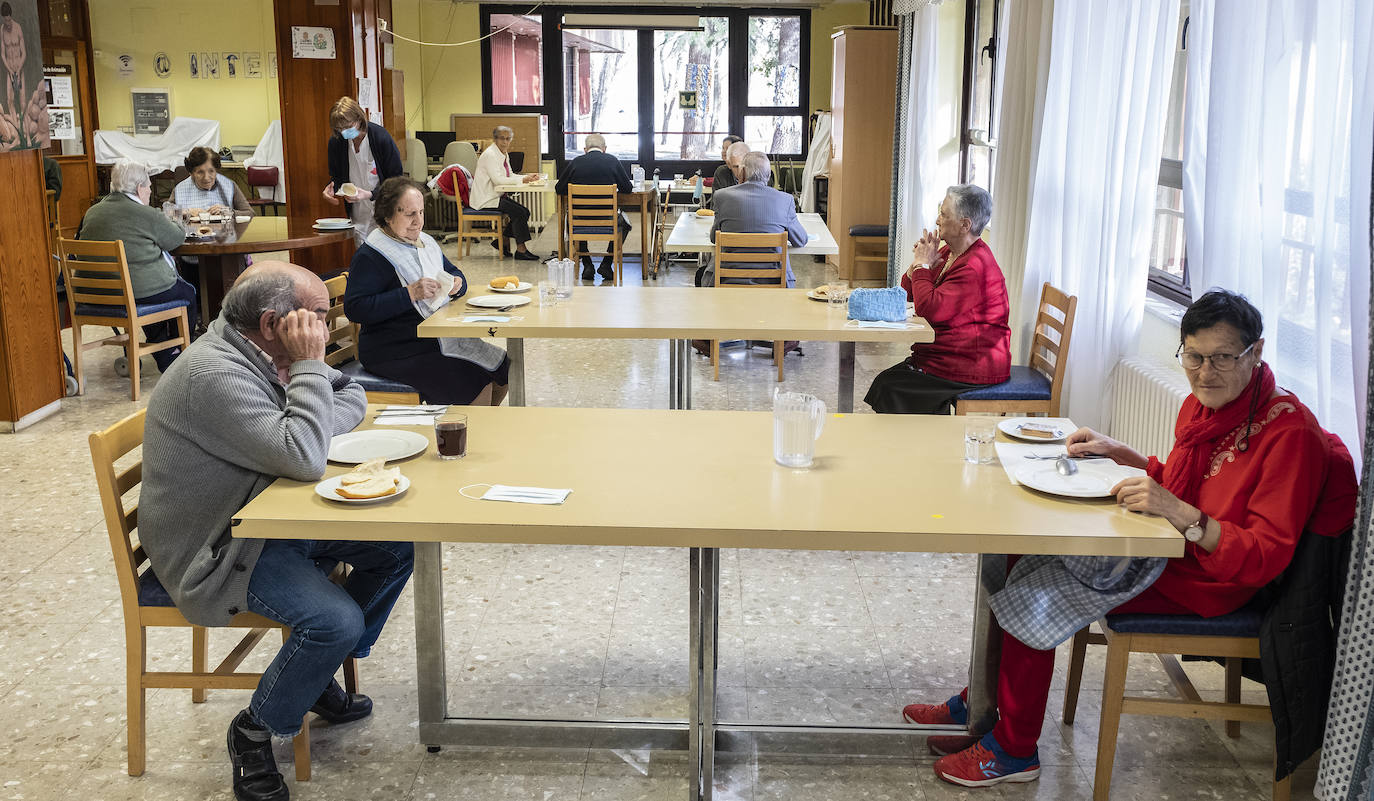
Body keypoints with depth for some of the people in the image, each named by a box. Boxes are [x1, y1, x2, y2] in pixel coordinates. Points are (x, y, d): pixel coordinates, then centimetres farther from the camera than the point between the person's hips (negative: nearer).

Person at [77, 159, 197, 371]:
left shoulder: (92, 212, 8)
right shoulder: (147, 215, -14)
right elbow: (177, 238, 0)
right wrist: (169, 224, 23)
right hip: (141, 291, -7)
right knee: (187, 292, 20)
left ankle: (165, 358, 36)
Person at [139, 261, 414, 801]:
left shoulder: (265, 352, 1)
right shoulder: (214, 375, -28)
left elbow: (351, 397, 12)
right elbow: (304, 459, -35)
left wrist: (309, 431, -10)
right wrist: (309, 365, -27)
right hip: (214, 548, -9)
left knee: (397, 545, 1)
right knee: (336, 621, -27)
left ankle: (320, 670, 20)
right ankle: (254, 733, 0)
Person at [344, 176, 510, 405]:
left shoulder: (426, 242, 15)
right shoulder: (370, 256, -12)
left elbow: (454, 273, 26)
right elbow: (354, 308, -20)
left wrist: (457, 284, -1)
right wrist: (411, 294, -25)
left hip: (441, 340, 9)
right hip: (397, 353, -9)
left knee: (503, 369, 1)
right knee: (478, 385, -22)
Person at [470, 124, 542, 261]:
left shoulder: (504, 154, 14)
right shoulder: (490, 154, -15)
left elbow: (509, 176, 14)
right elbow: (497, 179, -24)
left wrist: (528, 177, -3)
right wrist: (522, 180, -24)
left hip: (498, 195, 9)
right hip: (486, 198, -9)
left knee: (525, 212, -2)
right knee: (519, 212, -19)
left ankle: (502, 241, 9)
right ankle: (520, 250, -13)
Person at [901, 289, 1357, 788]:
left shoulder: (1289, 433, -22)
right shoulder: (1204, 404, 3)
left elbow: (1265, 558, -25)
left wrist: (1181, 514, -36)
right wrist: (1116, 452, 5)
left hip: (1205, 582, -9)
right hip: (1159, 550, 9)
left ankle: (1015, 750, 1)